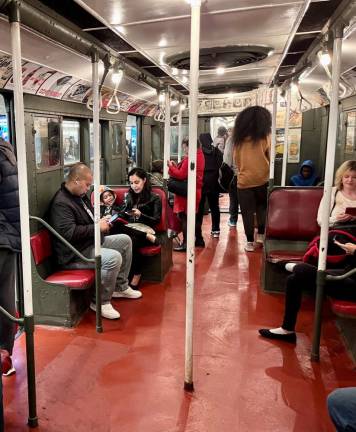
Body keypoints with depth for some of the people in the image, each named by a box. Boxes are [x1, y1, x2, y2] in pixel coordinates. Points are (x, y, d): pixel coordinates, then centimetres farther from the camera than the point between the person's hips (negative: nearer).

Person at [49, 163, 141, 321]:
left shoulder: (80, 196, 12)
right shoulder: (60, 203, -20)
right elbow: (69, 232, -30)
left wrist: (101, 222, 8)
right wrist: (97, 227, -21)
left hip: (92, 241, 11)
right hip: (75, 254, -11)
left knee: (125, 240, 12)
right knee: (113, 258, -30)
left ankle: (120, 287, 21)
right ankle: (101, 302, -11)